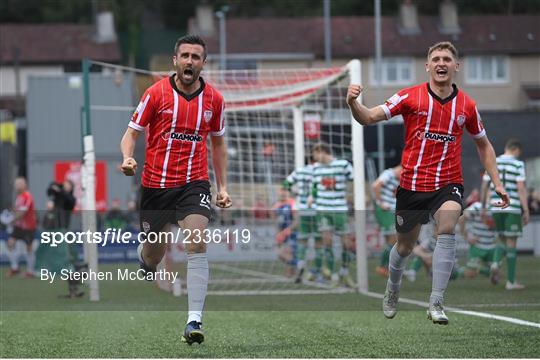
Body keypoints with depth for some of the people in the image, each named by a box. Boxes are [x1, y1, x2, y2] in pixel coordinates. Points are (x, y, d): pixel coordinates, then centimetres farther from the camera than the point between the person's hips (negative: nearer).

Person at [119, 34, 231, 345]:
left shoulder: (214, 99, 2)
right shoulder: (156, 93, -5)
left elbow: (218, 144, 15)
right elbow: (132, 132, 0)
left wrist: (222, 187, 10)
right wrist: (127, 158, -21)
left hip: (194, 184, 0)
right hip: (155, 184, 0)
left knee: (197, 244, -21)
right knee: (153, 255, 9)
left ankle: (194, 320, -23)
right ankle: (142, 264, 50)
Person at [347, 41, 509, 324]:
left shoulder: (466, 105, 2)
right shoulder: (410, 97, -4)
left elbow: (483, 144, 16)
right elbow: (369, 118, -8)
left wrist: (496, 183, 9)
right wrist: (353, 103, -30)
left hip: (448, 184, 0)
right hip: (411, 182, 0)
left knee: (447, 230, -28)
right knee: (404, 247, 13)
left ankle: (436, 303, -25)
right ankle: (392, 290, 45)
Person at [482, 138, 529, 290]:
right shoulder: (518, 165, -6)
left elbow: (484, 187, 9)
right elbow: (521, 189, -12)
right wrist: (526, 211, -9)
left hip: (495, 208, 4)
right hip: (512, 208, -4)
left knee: (502, 238, 21)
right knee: (511, 242, 2)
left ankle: (496, 263, -7)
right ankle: (511, 281, 3)